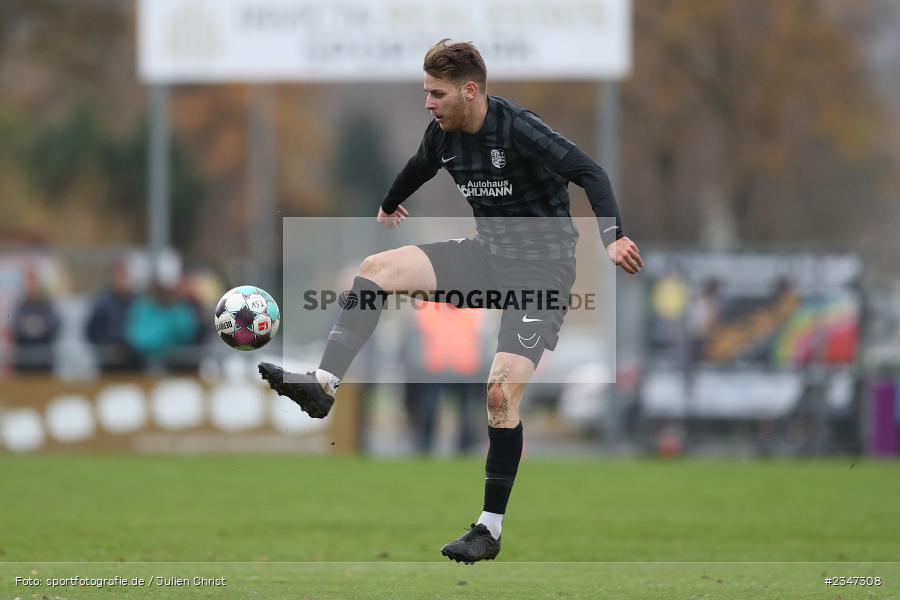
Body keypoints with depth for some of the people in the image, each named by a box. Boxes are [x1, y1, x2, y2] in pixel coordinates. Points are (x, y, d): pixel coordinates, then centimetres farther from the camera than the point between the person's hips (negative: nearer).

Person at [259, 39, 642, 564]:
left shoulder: (518, 130, -23)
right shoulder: (444, 135, 0)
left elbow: (589, 173, -30)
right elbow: (420, 167, 24)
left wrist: (612, 237, -45)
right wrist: (389, 205, 44)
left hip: (542, 268, -7)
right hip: (489, 252, 7)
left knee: (503, 391, -17)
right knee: (379, 268, -10)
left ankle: (492, 529, -7)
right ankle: (323, 385, -17)